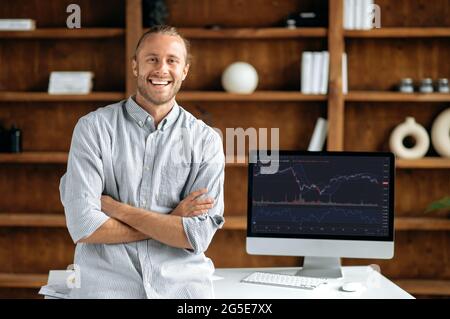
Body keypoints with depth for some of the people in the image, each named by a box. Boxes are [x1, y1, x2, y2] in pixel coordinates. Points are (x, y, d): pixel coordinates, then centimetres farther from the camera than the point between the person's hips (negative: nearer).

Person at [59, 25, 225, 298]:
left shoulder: (206, 140, 5)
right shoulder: (93, 128, 2)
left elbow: (199, 235, -5)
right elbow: (83, 226, -8)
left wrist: (118, 209, -7)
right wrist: (172, 221, -5)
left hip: (182, 283, 2)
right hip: (107, 282, -1)